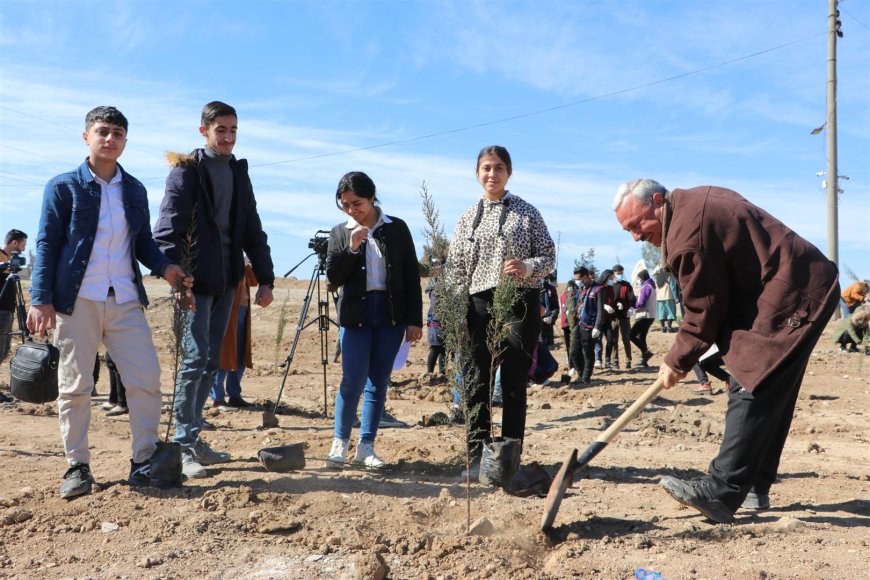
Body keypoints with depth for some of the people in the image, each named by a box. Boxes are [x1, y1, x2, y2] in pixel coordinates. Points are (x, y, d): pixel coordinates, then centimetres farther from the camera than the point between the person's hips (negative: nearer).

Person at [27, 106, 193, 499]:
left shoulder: (135, 190, 14)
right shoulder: (64, 186, 2)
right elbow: (47, 244, -2)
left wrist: (165, 268, -3)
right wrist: (41, 300, -10)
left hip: (125, 301, 4)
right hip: (77, 302, -3)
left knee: (146, 380, -1)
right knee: (75, 386, 3)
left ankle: (144, 462, 9)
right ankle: (77, 467, 15)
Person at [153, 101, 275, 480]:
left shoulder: (238, 173, 15)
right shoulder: (186, 171, -4)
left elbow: (252, 231, 15)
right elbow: (168, 228, -14)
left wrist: (265, 278, 8)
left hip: (225, 280, 7)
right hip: (195, 279, -6)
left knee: (211, 361, 10)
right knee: (195, 358, -11)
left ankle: (193, 438, 19)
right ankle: (184, 445, -4)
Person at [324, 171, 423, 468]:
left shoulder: (397, 229, 3)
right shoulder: (340, 233, 6)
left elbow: (411, 276, 3)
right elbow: (333, 277, -1)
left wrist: (414, 320, -1)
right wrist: (351, 248, -15)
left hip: (391, 313, 0)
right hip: (356, 314, 0)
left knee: (379, 382, 4)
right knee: (353, 380, -7)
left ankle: (366, 446, 13)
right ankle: (340, 441, 11)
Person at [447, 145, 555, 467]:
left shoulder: (527, 212, 6)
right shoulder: (468, 217, 12)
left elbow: (548, 255, 3)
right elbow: (455, 268, 9)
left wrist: (528, 268, -18)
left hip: (520, 302, -2)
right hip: (479, 304, 2)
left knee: (515, 383, 0)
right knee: (478, 382, 3)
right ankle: (477, 456, 11)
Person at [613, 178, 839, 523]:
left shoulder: (688, 236, -22)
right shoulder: (694, 202, 10)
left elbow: (704, 311, -14)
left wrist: (677, 362, -1)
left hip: (792, 299, -11)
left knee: (752, 392, -15)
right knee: (770, 396, 12)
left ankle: (721, 493, -16)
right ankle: (754, 489, 18)